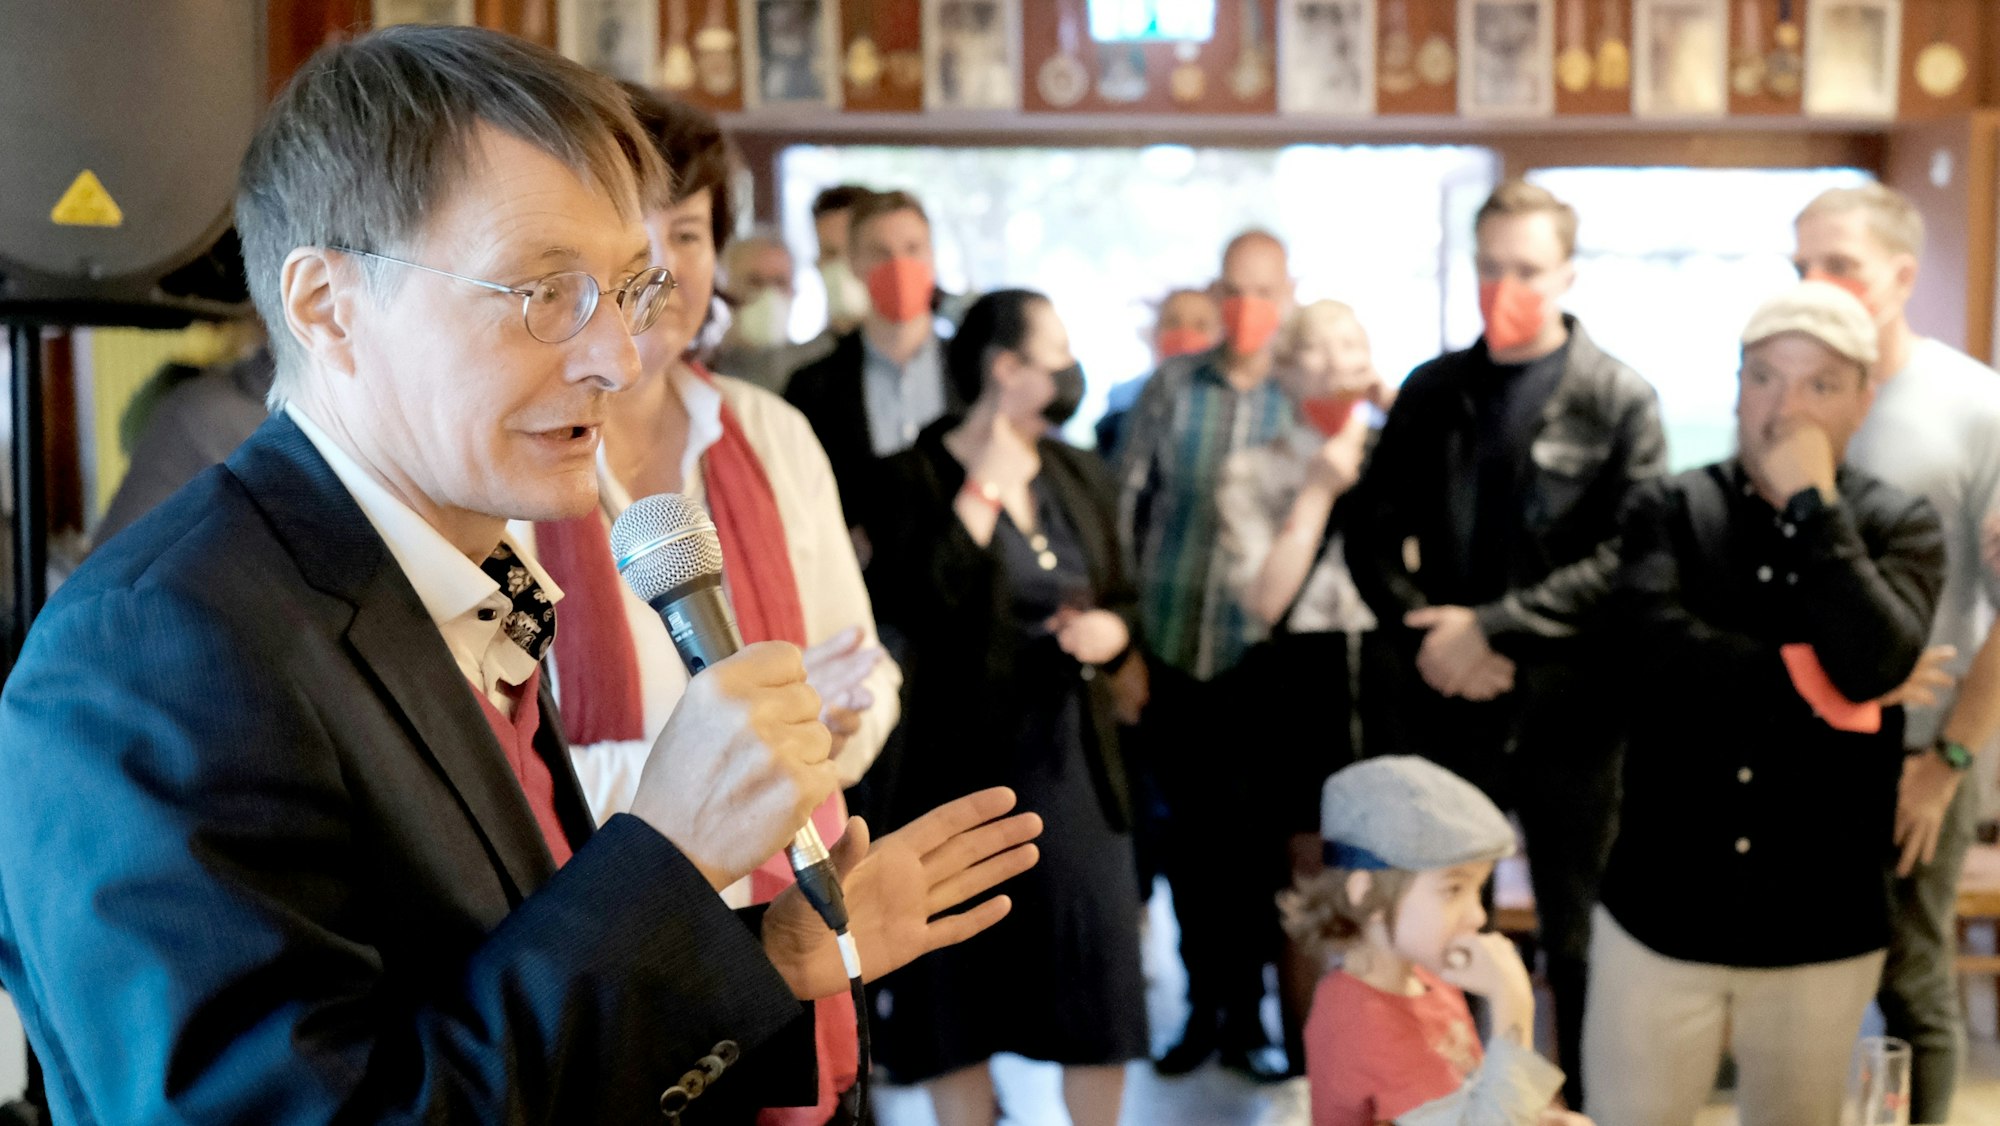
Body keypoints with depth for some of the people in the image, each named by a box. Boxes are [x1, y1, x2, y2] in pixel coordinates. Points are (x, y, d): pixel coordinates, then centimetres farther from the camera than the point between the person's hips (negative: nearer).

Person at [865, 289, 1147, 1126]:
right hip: (964, 761, -4)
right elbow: (916, 604, -24)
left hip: (1073, 757, 5)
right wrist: (986, 487, -18)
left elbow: (1119, 597, 18)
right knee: (962, 973, 6)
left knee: (1097, 970, 6)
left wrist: (1109, 629, -5)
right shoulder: (917, 477, -9)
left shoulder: (1080, 476, 9)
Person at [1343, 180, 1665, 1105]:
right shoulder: (1432, 392, 7)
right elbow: (1374, 532, 6)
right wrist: (1426, 639, -10)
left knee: (1581, 942, 10)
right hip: (1448, 708, 3)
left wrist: (1491, 627, -19)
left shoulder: (1621, 403, -3)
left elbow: (1627, 559, -13)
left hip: (1571, 713, -3)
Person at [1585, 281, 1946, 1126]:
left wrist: (1812, 504, -16)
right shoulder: (1670, 510, -1)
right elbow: (1656, 651, -19)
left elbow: (1874, 663, -20)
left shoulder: (1898, 526, 0)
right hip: (1661, 911, 0)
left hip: (1819, 928, 1)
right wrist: (1810, 679, -15)